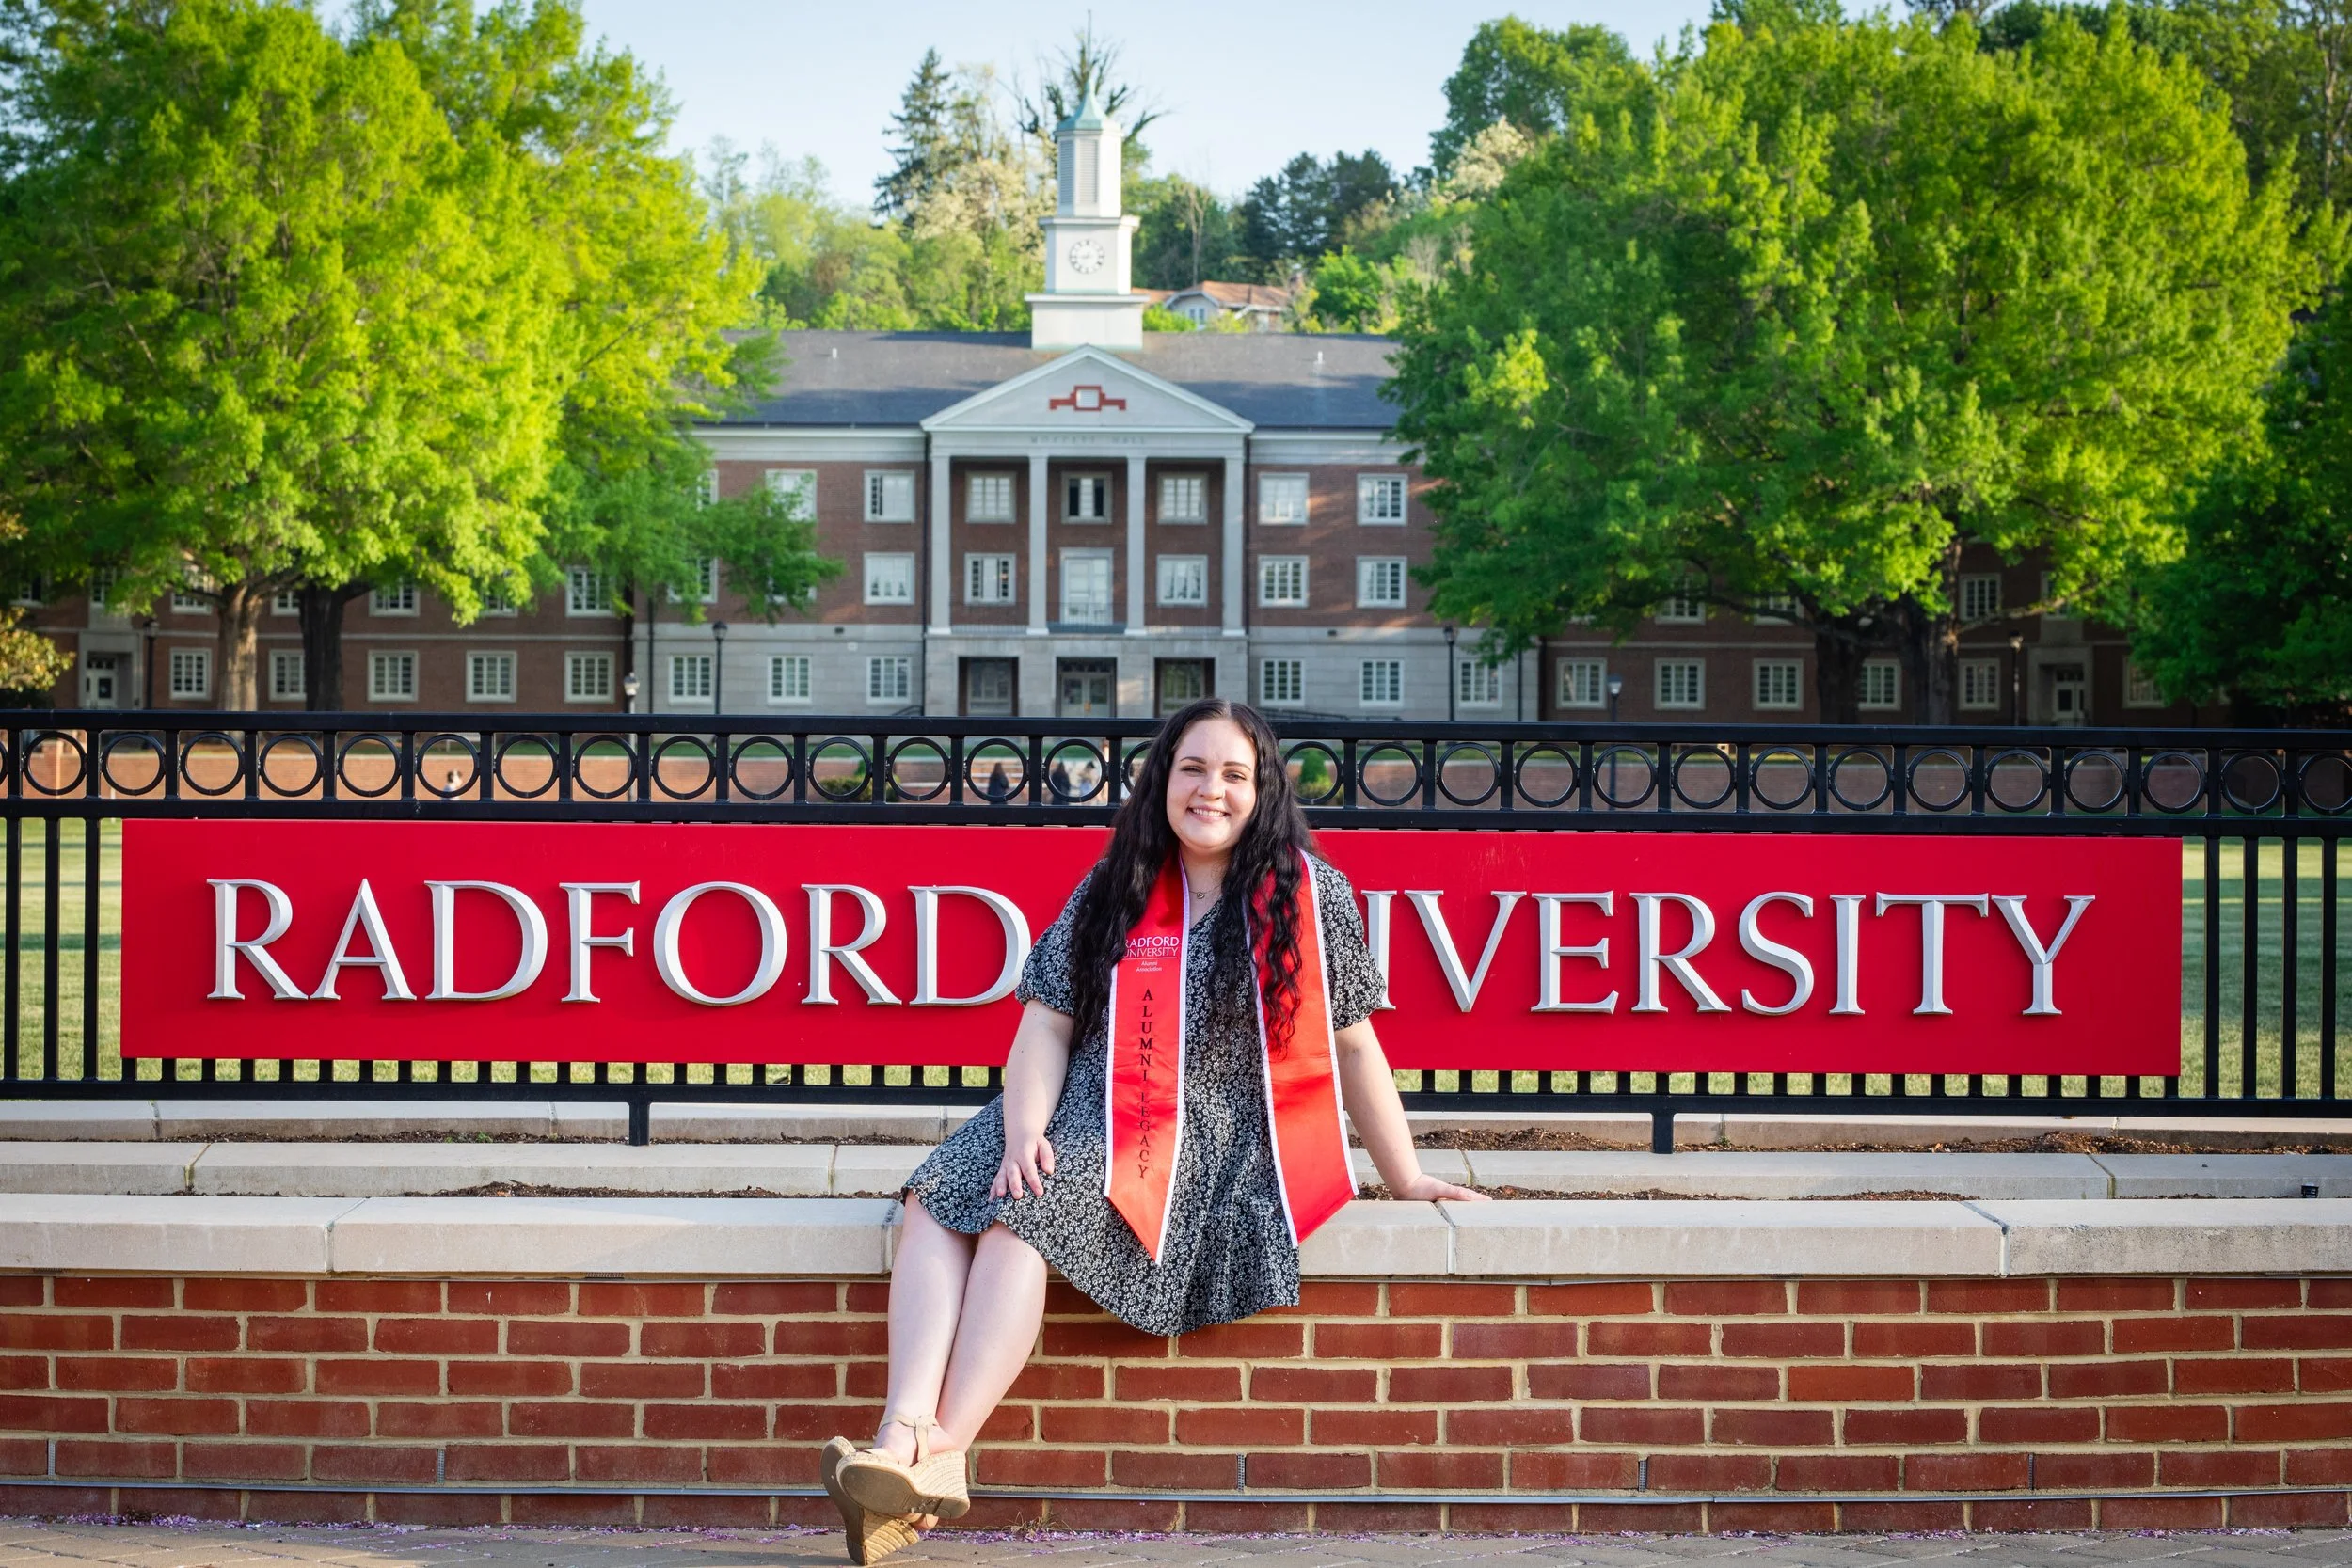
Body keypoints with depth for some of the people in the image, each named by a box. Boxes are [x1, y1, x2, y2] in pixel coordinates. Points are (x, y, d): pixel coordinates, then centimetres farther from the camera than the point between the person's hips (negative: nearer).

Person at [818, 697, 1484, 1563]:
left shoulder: (1307, 893, 2)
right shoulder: (1113, 890, 11)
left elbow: (1352, 1042, 6)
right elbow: (1048, 1022, 5)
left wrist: (1404, 1175, 6)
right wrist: (1024, 1129, -13)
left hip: (1211, 1138, -5)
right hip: (1085, 1117, 5)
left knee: (1024, 1209, -30)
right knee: (939, 1195, -23)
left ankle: (942, 1449, -36)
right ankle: (904, 1432, -39)